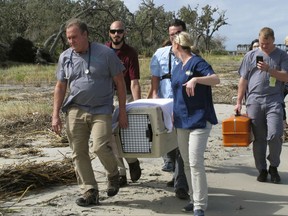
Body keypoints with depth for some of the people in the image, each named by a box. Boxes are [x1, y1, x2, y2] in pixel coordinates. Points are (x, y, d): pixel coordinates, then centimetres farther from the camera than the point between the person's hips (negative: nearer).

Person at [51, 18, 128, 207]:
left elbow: (120, 83, -2)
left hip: (101, 111, -4)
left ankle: (113, 175, 14)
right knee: (79, 153, 2)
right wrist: (55, 115, 5)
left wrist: (122, 111, -4)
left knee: (100, 147, -17)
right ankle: (90, 192, 14)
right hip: (75, 111, 4)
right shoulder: (65, 57, 5)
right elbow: (60, 87, 11)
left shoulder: (105, 53, -6)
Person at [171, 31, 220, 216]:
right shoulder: (178, 68, 15)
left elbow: (216, 79, -24)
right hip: (182, 121, 9)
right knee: (187, 163, 11)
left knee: (196, 162, -13)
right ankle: (195, 199, 22)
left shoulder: (197, 62, -10)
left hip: (199, 120, -9)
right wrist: (175, 112, 21)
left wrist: (196, 79, -38)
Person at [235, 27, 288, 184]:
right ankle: (262, 169, 17)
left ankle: (273, 167, 9)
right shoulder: (251, 55, 10)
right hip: (254, 101, 2)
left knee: (274, 135, -13)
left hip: (274, 101, -1)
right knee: (258, 138, 5)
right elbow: (243, 80, 11)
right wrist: (238, 102, 7)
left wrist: (269, 70, -16)